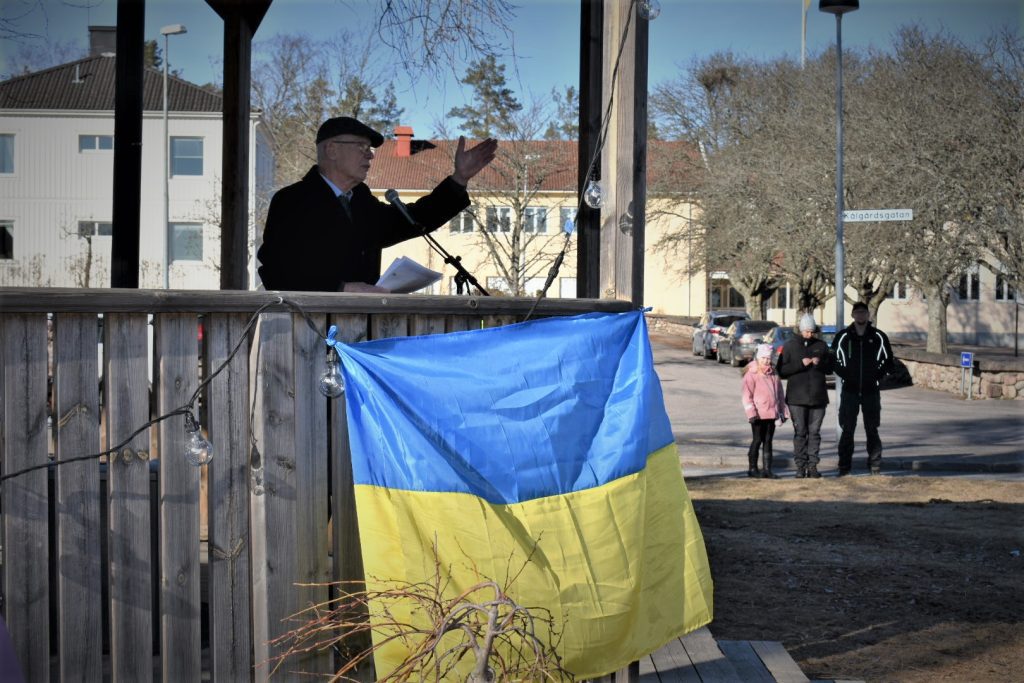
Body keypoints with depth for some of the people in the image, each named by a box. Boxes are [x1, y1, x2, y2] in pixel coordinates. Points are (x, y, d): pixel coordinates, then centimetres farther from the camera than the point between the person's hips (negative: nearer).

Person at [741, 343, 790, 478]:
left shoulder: (774, 375, 12)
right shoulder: (751, 375, -6)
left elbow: (780, 394, 19)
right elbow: (747, 396, -10)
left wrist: (783, 411, 16)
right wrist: (752, 413, -16)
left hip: (771, 414, 6)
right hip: (758, 415, -6)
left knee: (768, 441, 8)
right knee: (757, 440, -1)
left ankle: (767, 469, 12)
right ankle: (753, 468, 9)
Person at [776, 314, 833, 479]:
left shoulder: (821, 345, 11)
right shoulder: (790, 346, 4)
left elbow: (830, 368, 13)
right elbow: (781, 370, -2)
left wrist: (820, 363, -8)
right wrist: (800, 364, -14)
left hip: (818, 396, 2)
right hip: (797, 397, -2)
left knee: (814, 432, 3)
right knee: (800, 432, -2)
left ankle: (812, 465, 6)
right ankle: (801, 466, 1)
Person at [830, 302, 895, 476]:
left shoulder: (878, 336, 1)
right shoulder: (843, 336, 1)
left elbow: (888, 360, 8)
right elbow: (833, 358, 8)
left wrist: (877, 376, -1)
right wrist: (844, 375, -1)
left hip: (871, 391, 0)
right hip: (849, 391, 0)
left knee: (872, 430, 6)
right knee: (847, 430, 2)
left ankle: (875, 466, 12)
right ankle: (844, 467, 7)